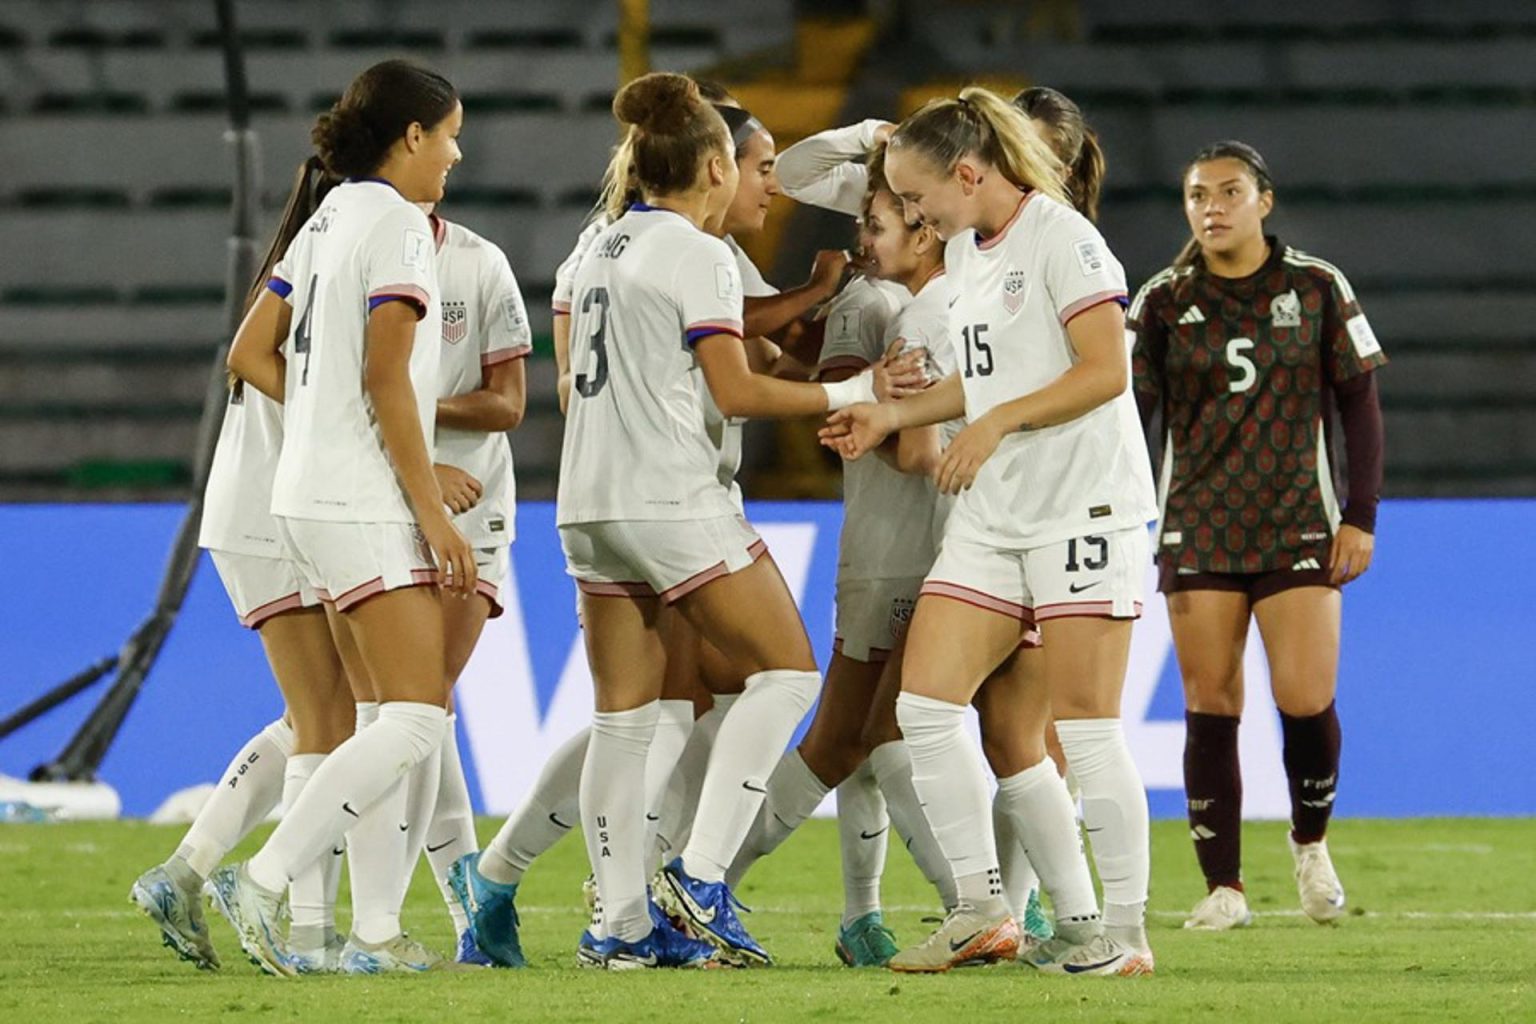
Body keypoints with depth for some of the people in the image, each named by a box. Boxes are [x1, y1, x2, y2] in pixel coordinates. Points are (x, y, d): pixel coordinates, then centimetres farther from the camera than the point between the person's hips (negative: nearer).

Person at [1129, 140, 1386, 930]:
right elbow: (1130, 407, 1)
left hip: (1299, 524, -1)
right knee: (1210, 707, -3)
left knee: (1306, 700, -11)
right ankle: (1223, 887, 3)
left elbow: (1359, 403, 5)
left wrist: (1361, 516, -1)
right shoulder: (1164, 301, 4)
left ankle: (1311, 842, 17)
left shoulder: (1316, 288, 2)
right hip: (1197, 530, 1)